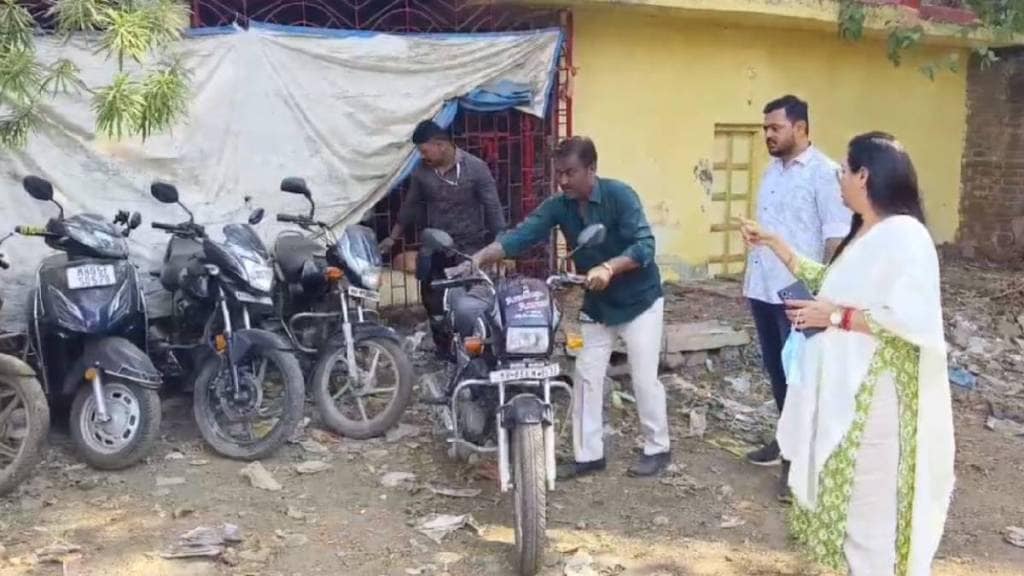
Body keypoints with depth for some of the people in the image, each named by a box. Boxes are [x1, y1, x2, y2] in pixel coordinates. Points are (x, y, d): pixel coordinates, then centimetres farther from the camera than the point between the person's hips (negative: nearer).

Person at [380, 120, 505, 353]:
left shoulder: (476, 168, -10)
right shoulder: (421, 172, 3)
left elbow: (492, 207, -9)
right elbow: (410, 206, 15)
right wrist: (392, 238, 17)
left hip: (470, 249, -4)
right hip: (435, 251, 4)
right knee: (434, 304, 8)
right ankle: (444, 351, 21)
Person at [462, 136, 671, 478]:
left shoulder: (619, 195, -22)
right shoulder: (558, 206, -7)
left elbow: (644, 245, -30)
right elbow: (521, 235, -17)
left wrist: (608, 268, -45)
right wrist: (479, 258, -31)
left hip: (639, 300, -5)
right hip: (597, 304, 6)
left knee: (644, 379, 0)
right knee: (586, 377, 4)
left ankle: (657, 448, 18)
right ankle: (588, 454, 14)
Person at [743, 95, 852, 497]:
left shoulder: (824, 172, -13)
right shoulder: (773, 170, 13)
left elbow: (837, 236, -16)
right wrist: (749, 277, 19)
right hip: (763, 289, 8)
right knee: (776, 370, 17)